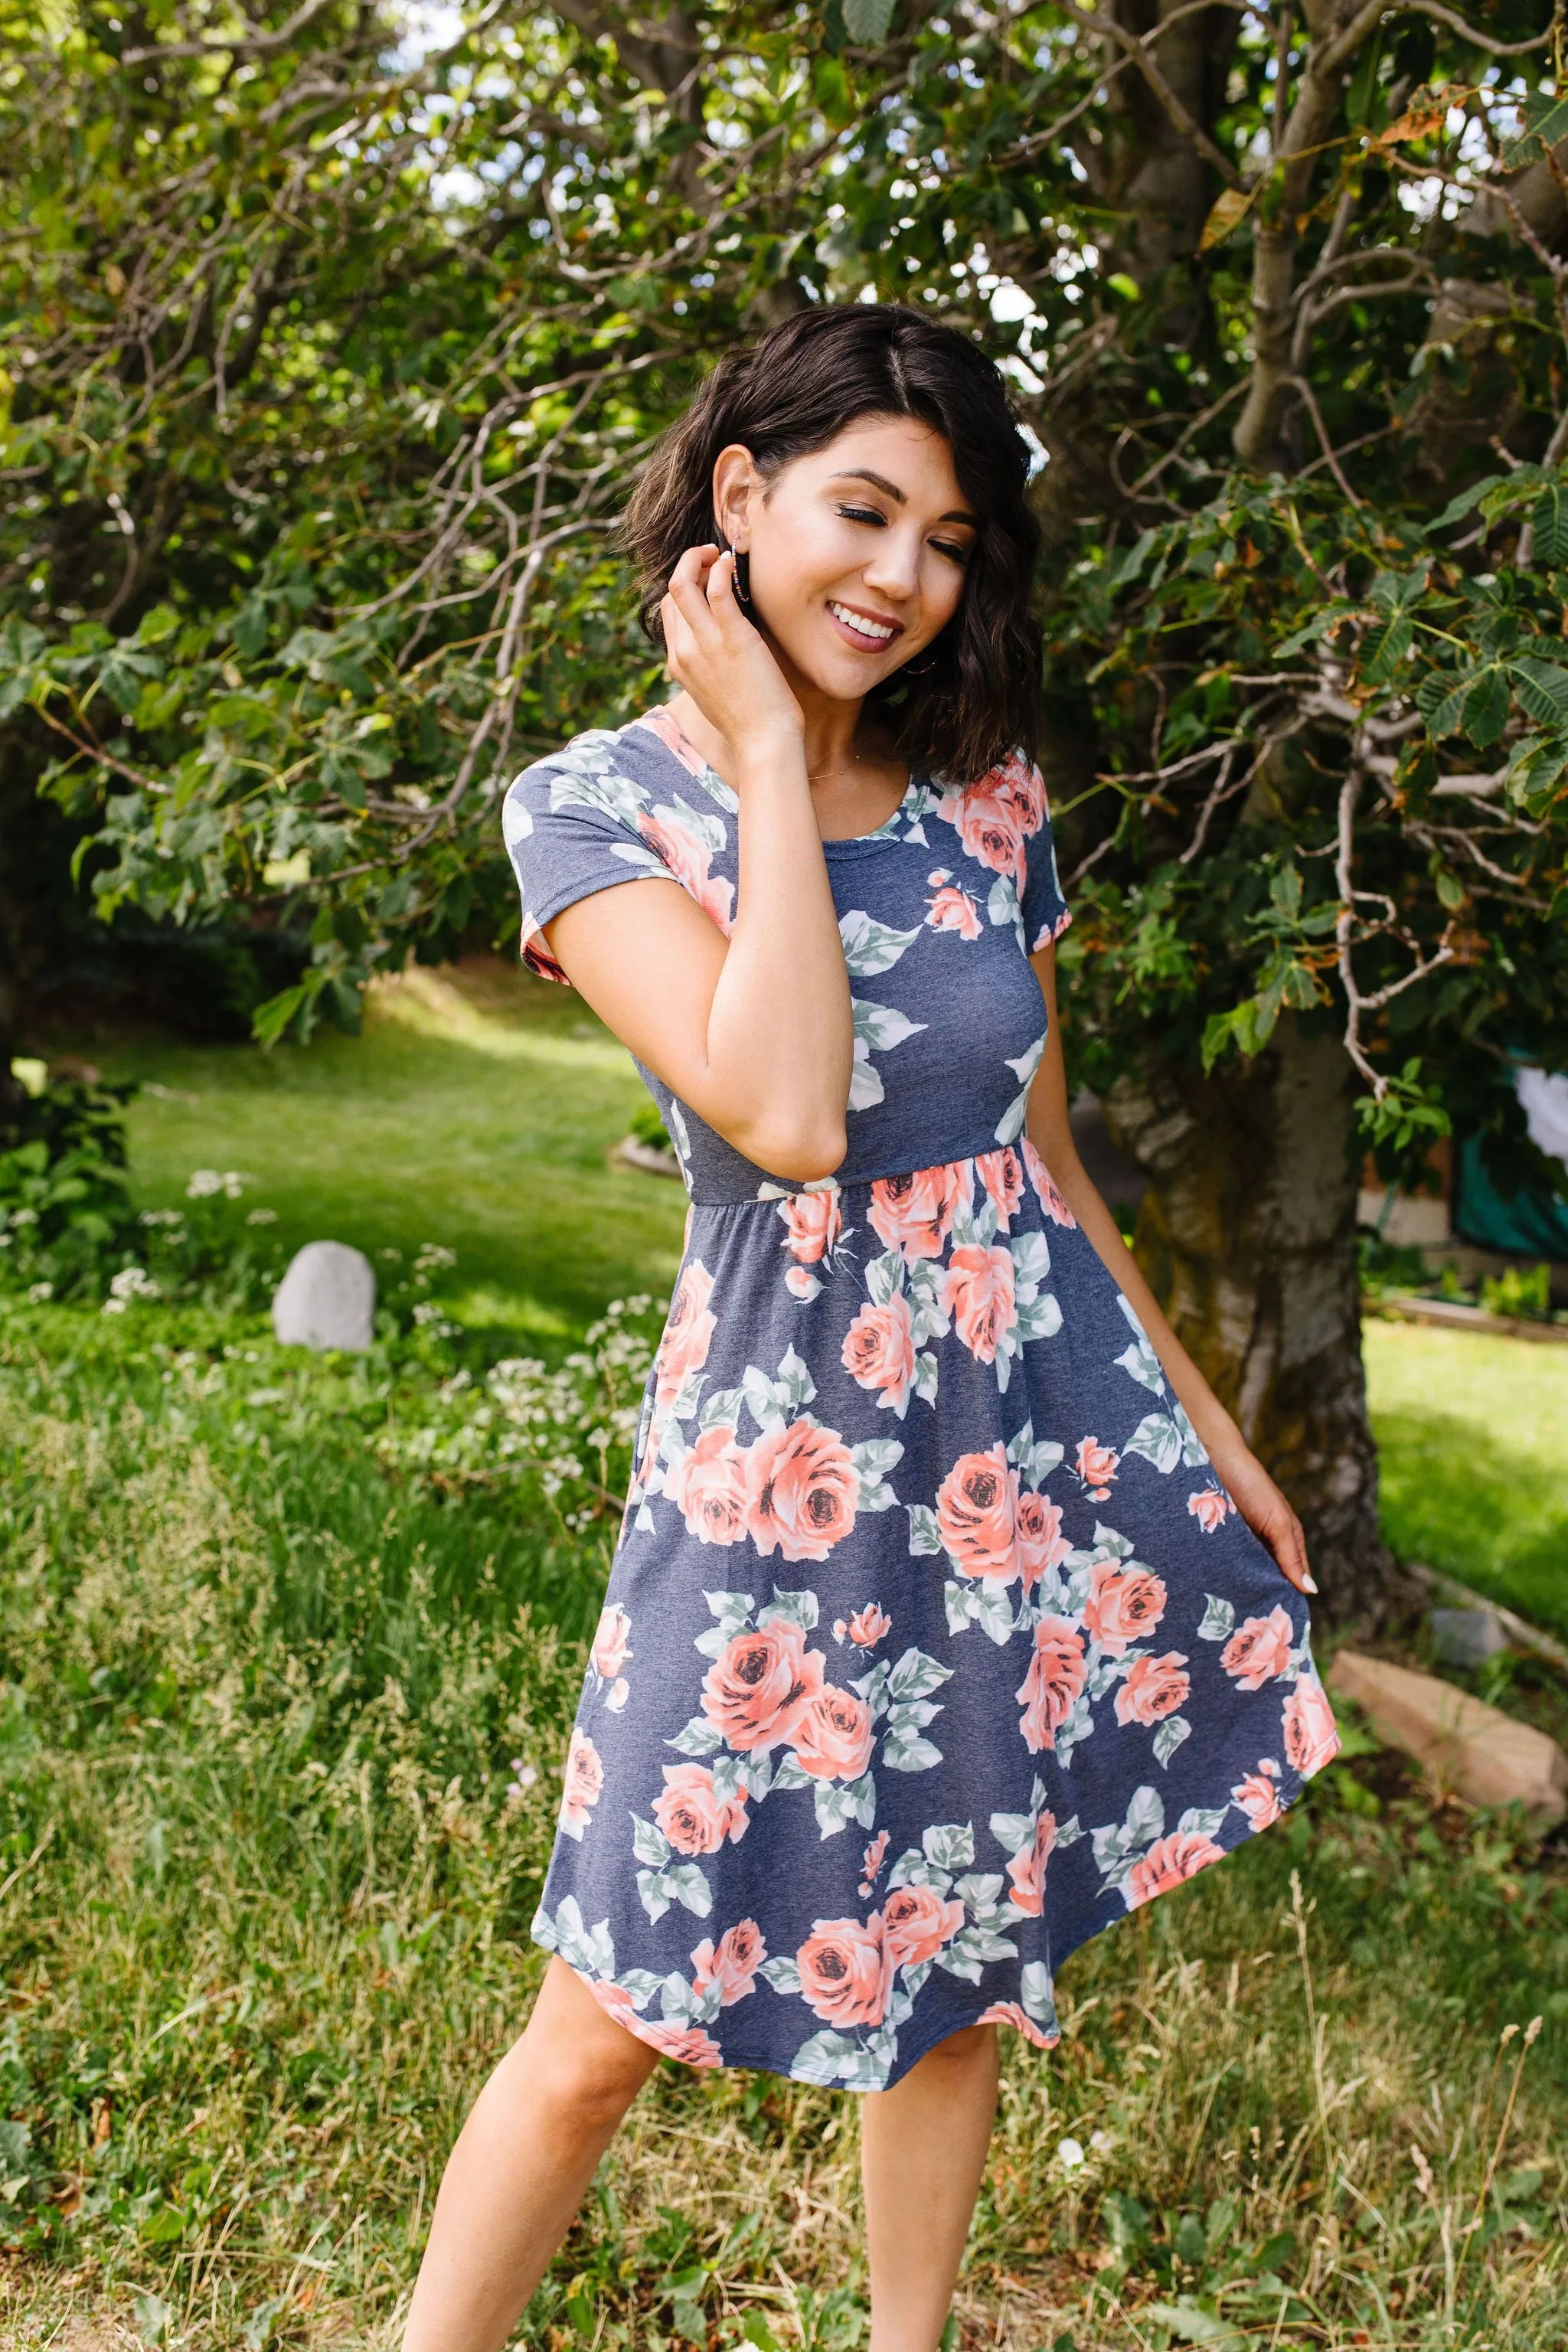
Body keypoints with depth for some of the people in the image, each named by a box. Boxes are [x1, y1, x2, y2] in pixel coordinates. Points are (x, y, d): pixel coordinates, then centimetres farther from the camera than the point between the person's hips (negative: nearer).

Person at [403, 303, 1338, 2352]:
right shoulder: (600, 804, -9)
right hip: (788, 1464, -4)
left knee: (969, 1973, 17)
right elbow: (788, 1118, -26)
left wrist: (1204, 1423, 16)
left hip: (1050, 1434, 5)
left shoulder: (987, 800, 4)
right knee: (617, 2020, 3)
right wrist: (766, 757, -18)